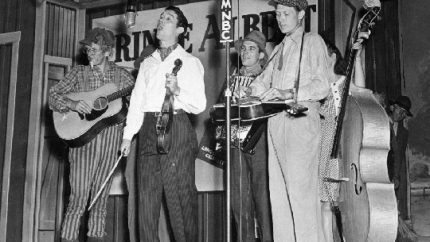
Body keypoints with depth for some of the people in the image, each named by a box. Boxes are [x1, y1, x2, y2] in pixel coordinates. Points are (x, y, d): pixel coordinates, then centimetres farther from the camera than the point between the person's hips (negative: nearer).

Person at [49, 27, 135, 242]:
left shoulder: (121, 75, 10)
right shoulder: (79, 73, 6)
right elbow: (53, 95, 2)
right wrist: (72, 104, -16)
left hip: (110, 138, 2)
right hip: (83, 137, -2)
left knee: (101, 195, 7)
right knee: (79, 196, -9)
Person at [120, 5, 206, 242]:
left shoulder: (190, 62, 8)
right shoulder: (147, 63, 22)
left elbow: (199, 105, 1)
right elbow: (137, 100, 19)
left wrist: (177, 91, -18)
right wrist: (128, 135, 10)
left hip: (176, 127, -4)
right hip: (149, 127, 5)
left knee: (179, 193, -8)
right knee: (147, 192, 1)